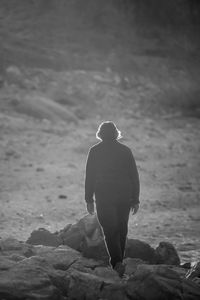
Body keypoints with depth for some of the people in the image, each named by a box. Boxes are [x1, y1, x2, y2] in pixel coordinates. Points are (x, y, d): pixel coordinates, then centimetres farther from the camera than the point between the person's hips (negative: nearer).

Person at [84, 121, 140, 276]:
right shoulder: (126, 150, 5)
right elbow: (134, 176, 5)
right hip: (124, 197, 2)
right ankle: (118, 262, 20)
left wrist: (89, 200, 5)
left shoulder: (95, 151, 0)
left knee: (110, 231, -4)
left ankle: (117, 262, -20)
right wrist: (135, 200, 10)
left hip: (104, 197, -2)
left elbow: (89, 177, 0)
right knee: (121, 230, 14)